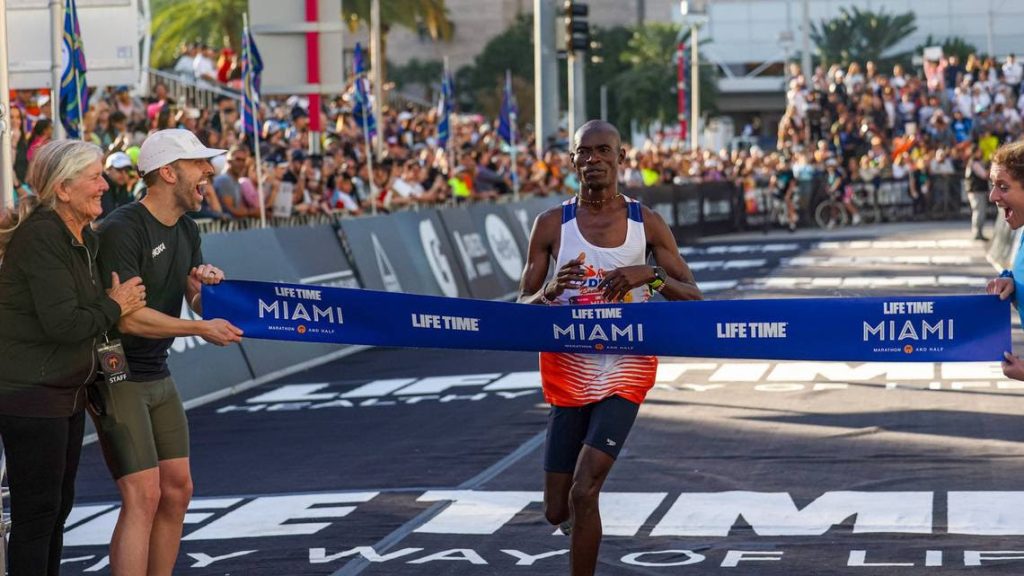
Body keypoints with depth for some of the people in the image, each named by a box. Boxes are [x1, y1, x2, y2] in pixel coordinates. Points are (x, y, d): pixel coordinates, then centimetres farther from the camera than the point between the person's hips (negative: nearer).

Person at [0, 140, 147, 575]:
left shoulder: (85, 239, 12)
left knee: (58, 506, 16)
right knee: (36, 511, -4)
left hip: (67, 393, 10)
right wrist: (113, 307, -10)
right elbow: (62, 323, -25)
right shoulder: (40, 237, -18)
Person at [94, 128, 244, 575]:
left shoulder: (187, 230, 10)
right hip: (116, 377, -9)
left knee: (177, 491, 9)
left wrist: (208, 285, -9)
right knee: (143, 496, -14)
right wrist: (200, 329, -22)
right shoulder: (122, 229, -19)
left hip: (158, 376, 9)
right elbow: (126, 317, -25)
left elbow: (198, 305, 14)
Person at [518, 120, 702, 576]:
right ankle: (577, 514, 45)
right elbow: (521, 307, 3)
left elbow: (694, 299, -1)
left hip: (625, 369, -2)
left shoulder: (647, 224, -2)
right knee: (557, 511, 8)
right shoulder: (552, 224, -1)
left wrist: (651, 275, -21)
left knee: (584, 492, -17)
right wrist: (549, 291, -21)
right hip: (569, 371, 2)